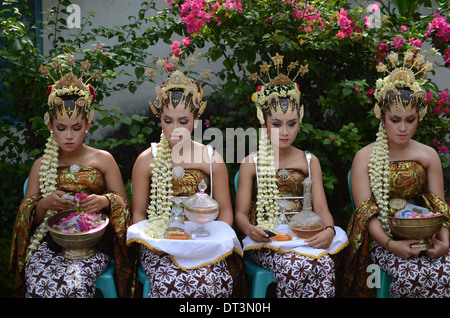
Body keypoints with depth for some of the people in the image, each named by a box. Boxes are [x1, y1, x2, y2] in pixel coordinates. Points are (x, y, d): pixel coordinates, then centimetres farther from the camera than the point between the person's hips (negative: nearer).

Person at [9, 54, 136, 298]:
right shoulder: (41, 165, 14)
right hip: (48, 241, 2)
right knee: (40, 284, -29)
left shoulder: (103, 159, 9)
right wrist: (45, 203, -10)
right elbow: (27, 214, 13)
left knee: (74, 284, -31)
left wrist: (105, 201, -13)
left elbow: (123, 202, 10)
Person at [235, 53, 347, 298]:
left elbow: (321, 208, 5)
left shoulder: (309, 161, 13)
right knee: (293, 265, -34)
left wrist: (329, 230, -18)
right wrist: (251, 229, -23)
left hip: (301, 239, 2)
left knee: (324, 263, -31)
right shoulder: (251, 163, 6)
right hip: (263, 242, -2)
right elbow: (241, 213, 1)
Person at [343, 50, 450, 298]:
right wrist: (390, 244, -23)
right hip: (381, 237, -3)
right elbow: (365, 210, -8)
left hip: (421, 235, 3)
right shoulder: (365, 157, 0)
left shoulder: (428, 155, 10)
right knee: (411, 275, -30)